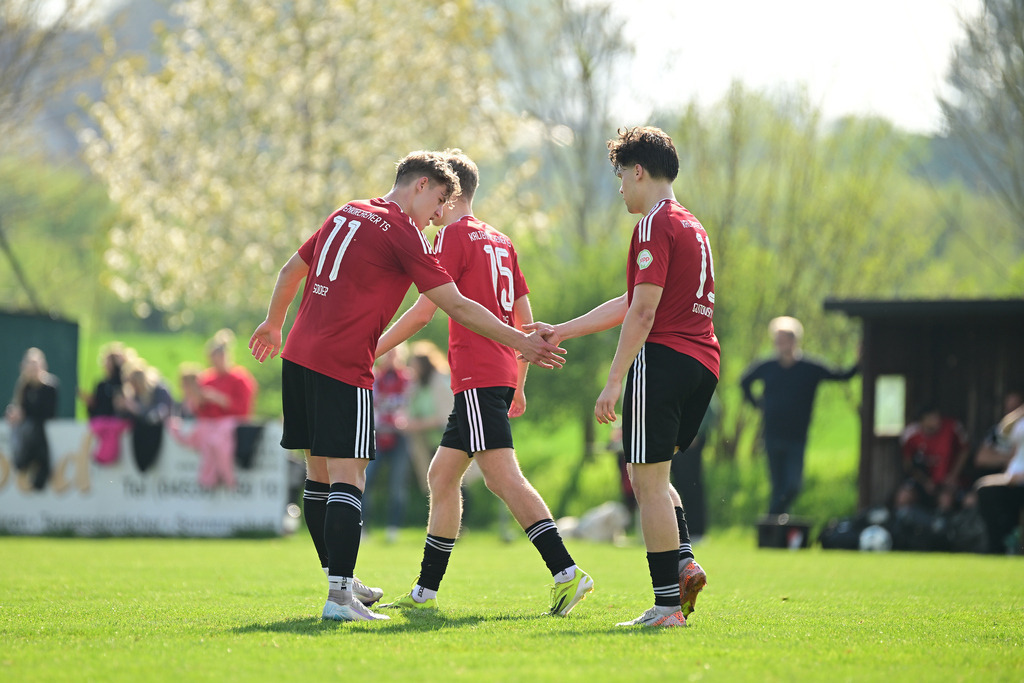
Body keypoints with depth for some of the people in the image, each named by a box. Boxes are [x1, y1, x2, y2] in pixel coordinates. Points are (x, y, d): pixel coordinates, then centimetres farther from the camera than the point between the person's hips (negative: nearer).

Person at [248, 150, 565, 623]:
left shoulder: (347, 214, 17)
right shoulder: (402, 231, -6)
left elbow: (291, 270, 27)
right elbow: (456, 305, -9)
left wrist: (273, 325, 42)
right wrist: (519, 342, -4)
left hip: (299, 356, 9)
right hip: (343, 370, -9)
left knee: (320, 474, 15)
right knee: (347, 478, -10)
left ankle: (340, 580, 25)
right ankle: (339, 597, -17)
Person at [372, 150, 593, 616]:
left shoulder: (454, 234, -5)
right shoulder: (499, 241, 20)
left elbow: (422, 312, -10)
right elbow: (525, 319, 22)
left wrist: (368, 353, -2)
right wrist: (518, 385, 27)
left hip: (478, 378, -9)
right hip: (500, 376, 9)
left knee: (502, 476, -16)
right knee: (442, 475, 13)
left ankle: (566, 572, -25)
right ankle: (425, 592, 16)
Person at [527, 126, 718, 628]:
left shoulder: (655, 225, -8)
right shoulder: (690, 225, 22)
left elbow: (643, 311, -16)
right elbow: (631, 305, 27)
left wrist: (615, 381, -16)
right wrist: (562, 332, 30)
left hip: (663, 359, -9)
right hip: (702, 362, 9)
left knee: (648, 480, -5)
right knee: (647, 475, 20)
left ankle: (668, 602, -7)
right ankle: (684, 561, 3)